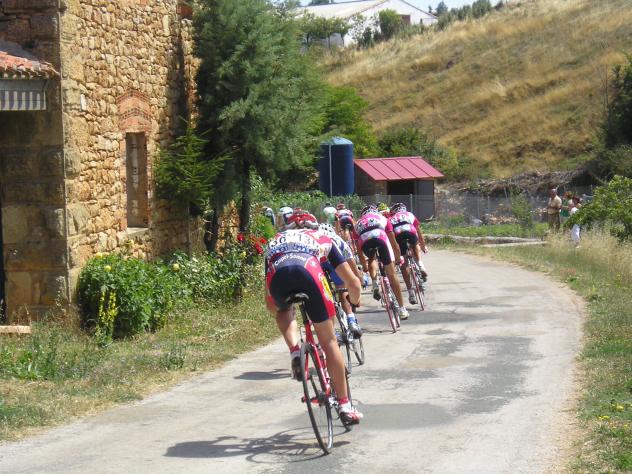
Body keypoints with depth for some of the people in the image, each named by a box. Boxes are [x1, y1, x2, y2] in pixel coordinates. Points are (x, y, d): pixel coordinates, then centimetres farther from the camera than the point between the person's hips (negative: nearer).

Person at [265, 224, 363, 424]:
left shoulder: (274, 242, 42)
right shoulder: (322, 238, 39)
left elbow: (270, 305, 42)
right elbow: (353, 283, 34)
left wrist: (281, 311, 63)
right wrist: (355, 302, 55)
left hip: (276, 276, 1)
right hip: (308, 272, -1)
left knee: (282, 310, 37)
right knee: (328, 341, 12)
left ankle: (294, 353, 10)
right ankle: (345, 406, 13)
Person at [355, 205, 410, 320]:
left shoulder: (358, 223, 36)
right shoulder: (383, 218, 35)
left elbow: (359, 250, 38)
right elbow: (393, 242, 37)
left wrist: (364, 266, 51)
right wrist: (398, 257, 53)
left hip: (364, 242, 1)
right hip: (381, 238, -1)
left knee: (371, 259, 36)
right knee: (392, 275, 9)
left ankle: (375, 285, 10)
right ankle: (402, 309, 8)